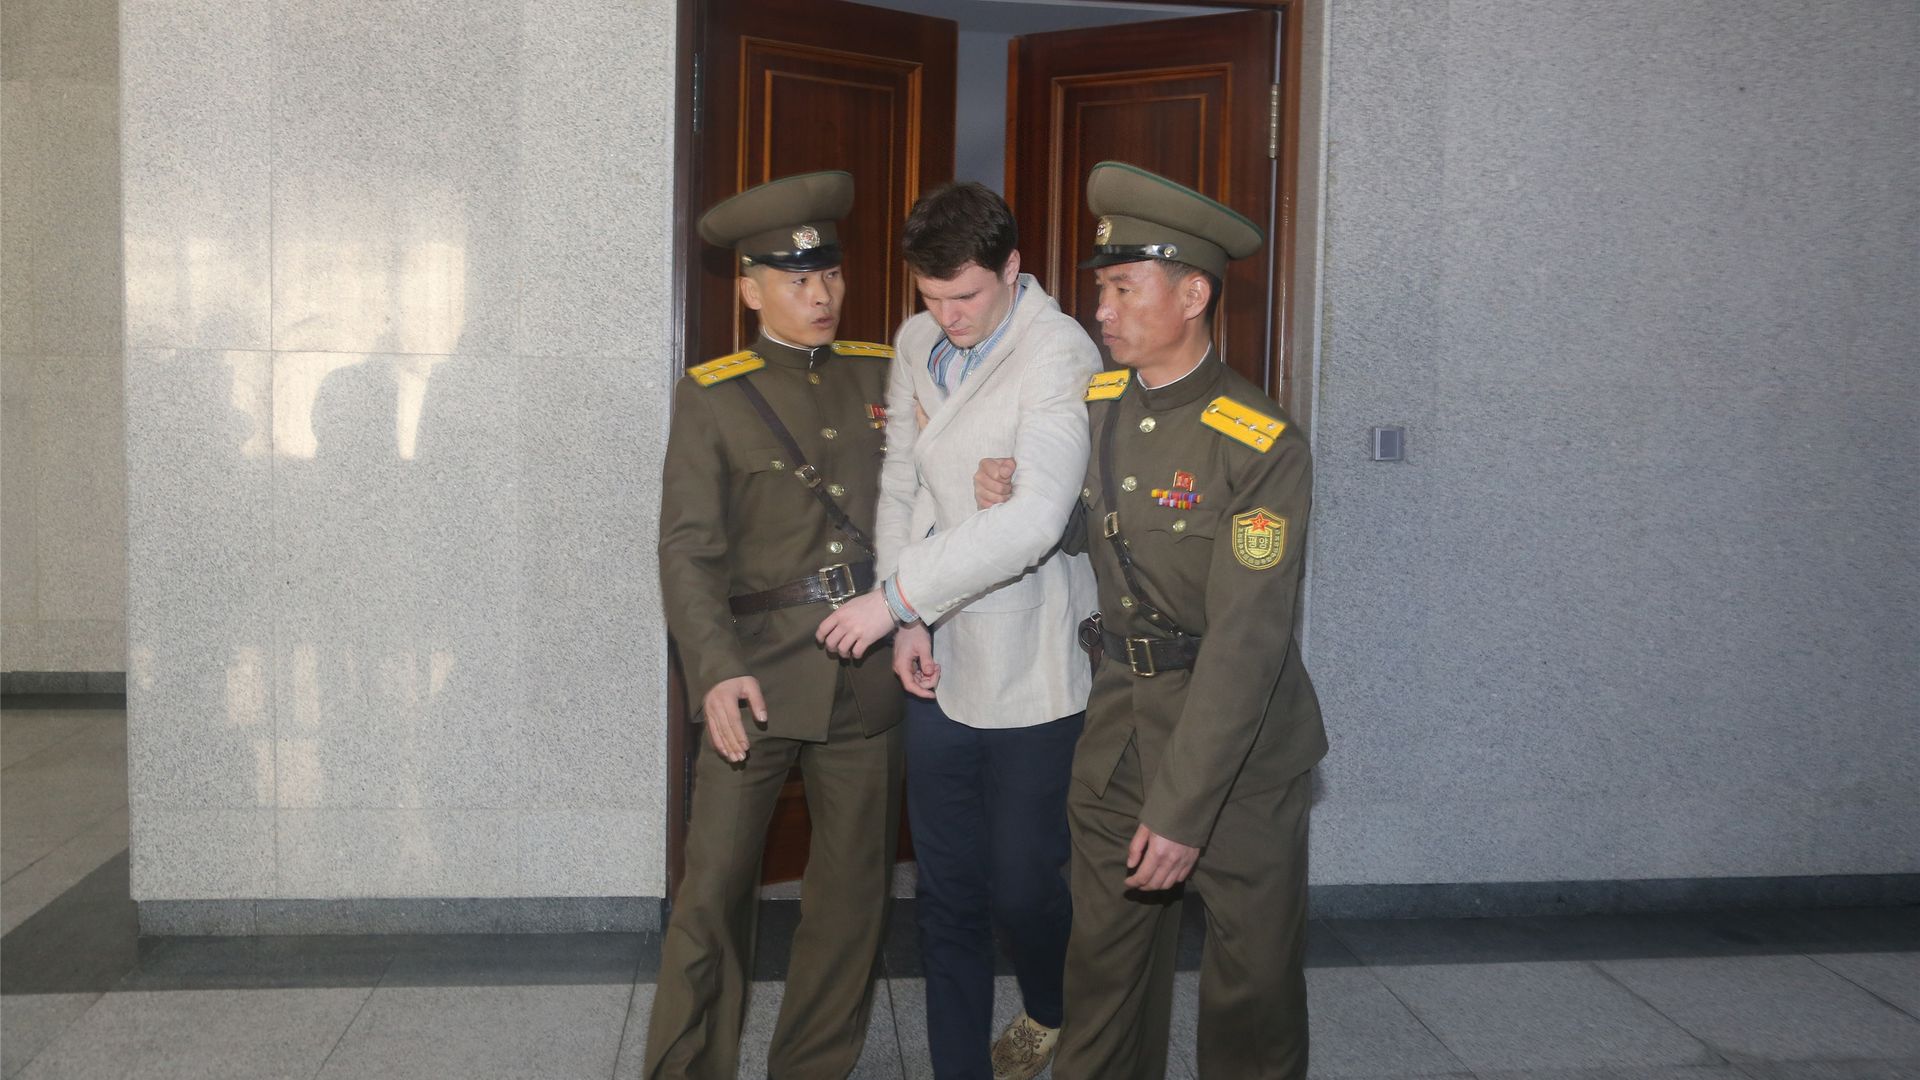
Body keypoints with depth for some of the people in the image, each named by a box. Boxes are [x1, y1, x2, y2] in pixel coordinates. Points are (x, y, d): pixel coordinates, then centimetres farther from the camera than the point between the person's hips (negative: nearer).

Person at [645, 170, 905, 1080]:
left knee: (853, 885, 11)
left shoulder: (884, 375, 10)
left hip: (868, 666, 3)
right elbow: (688, 546, -7)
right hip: (759, 667, -3)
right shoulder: (711, 396, 1)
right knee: (714, 888, -3)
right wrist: (718, 669, -20)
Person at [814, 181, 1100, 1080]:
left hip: (1030, 670, -5)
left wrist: (898, 593, -23)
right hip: (940, 665, 6)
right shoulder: (916, 344, 7)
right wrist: (910, 624, 0)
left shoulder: (1060, 353, -15)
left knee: (1023, 884, 6)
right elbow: (900, 484, 11)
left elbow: (1034, 520, -25)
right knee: (947, 893, 12)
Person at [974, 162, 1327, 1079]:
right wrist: (1015, 496, -4)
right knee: (1105, 966, 13)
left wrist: (1181, 810, -22)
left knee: (1253, 979, 9)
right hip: (1119, 728, 5)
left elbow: (1245, 643, -20)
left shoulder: (1263, 448, -16)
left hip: (1240, 743, -5)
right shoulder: (1093, 404, 4)